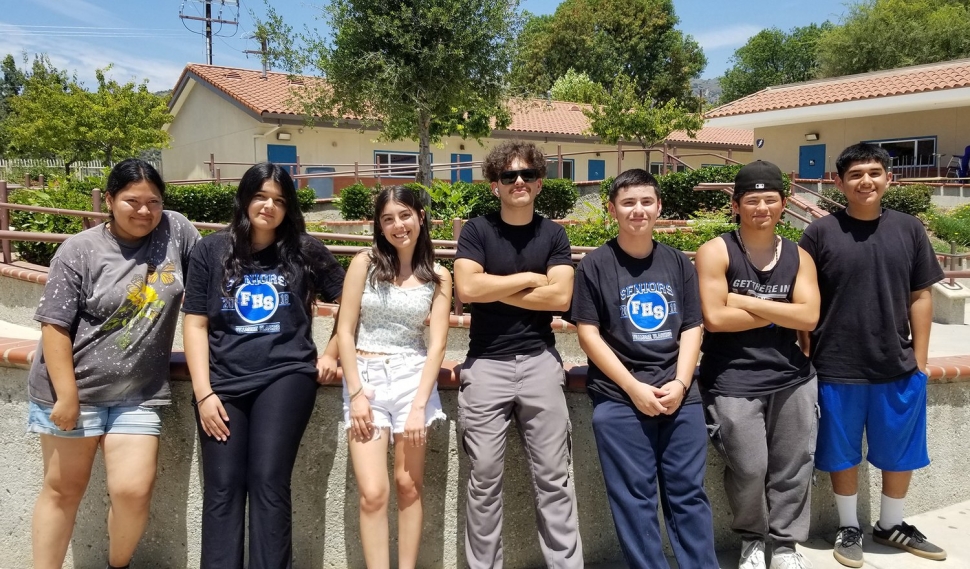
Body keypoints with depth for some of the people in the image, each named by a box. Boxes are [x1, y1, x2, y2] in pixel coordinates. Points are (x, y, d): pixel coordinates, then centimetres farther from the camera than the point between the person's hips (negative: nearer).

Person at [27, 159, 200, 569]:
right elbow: (55, 326, -9)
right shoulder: (79, 250, -9)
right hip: (75, 390, -1)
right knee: (63, 489, 11)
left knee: (134, 491, -4)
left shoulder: (176, 231, -2)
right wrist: (67, 396, -13)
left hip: (138, 395, 2)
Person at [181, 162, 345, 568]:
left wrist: (332, 353, 6)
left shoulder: (305, 251, 3)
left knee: (268, 483, -8)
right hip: (223, 383, 2)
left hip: (285, 377, -2)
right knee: (222, 489, 2)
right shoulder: (211, 251, 6)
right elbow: (196, 325, 4)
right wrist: (203, 393, -3)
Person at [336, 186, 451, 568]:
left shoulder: (438, 277, 4)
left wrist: (419, 406, -9)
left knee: (408, 485, 6)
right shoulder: (364, 264, 1)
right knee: (373, 492, -6)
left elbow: (437, 344, -1)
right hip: (366, 378, -1)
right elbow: (345, 331, -1)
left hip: (413, 378, 1)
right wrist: (355, 392, -8)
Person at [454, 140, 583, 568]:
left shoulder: (553, 234, 7)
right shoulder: (477, 230, 3)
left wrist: (494, 290, -7)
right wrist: (528, 279, -5)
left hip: (539, 362, 1)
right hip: (485, 365, -1)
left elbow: (560, 296, -7)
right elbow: (467, 289, -12)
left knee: (553, 478, 4)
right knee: (484, 479, 5)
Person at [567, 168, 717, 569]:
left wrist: (680, 384, -6)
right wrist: (634, 388, -11)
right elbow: (588, 334, -5)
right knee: (634, 498, 4)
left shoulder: (679, 263, 10)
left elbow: (692, 329, 9)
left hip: (680, 397, 3)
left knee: (689, 493, 9)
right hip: (619, 401, -3)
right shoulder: (595, 265, -1)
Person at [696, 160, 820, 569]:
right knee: (748, 468, -4)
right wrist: (779, 311, -6)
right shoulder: (715, 252, -4)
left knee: (793, 467, 8)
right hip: (732, 380, -4)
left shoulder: (798, 257, 9)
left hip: (791, 376, 4)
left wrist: (745, 302, -11)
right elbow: (714, 318, -15)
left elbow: (809, 317, -5)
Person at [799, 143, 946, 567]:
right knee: (843, 454, 11)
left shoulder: (909, 230, 3)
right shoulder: (820, 233, -6)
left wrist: (920, 360, 3)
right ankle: (849, 528, 31)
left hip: (899, 367, 3)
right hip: (837, 369, -3)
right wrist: (807, 359, -6)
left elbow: (920, 297, 6)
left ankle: (891, 526, 38)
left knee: (901, 454, 16)